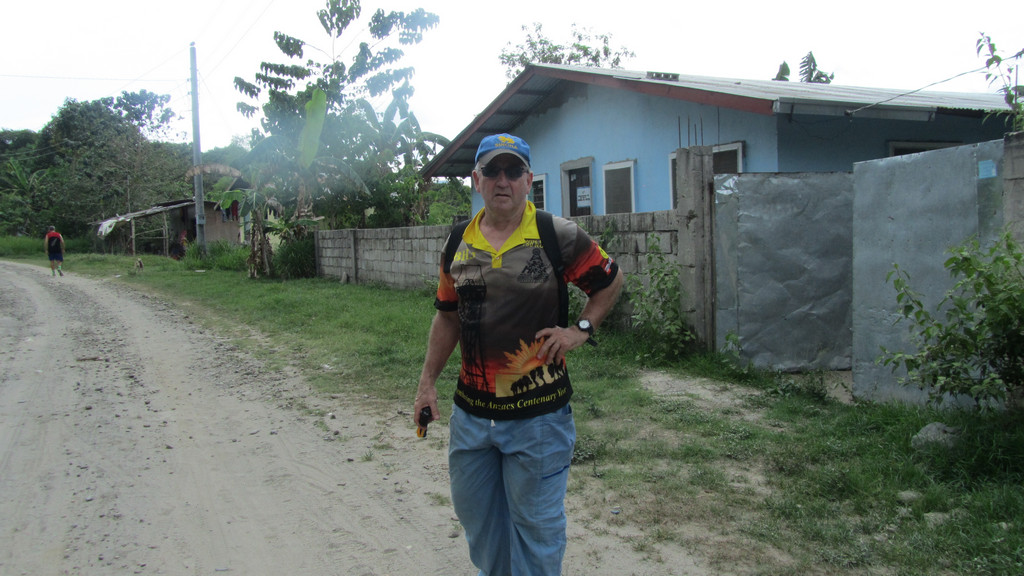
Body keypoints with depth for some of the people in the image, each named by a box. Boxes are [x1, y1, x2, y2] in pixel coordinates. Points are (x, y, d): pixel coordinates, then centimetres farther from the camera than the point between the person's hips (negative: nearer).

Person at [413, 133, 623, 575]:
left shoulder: (559, 236, -7)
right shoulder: (458, 242, 5)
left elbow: (611, 281, 6)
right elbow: (447, 317, 13)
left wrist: (581, 329, -7)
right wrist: (427, 382, 10)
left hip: (538, 414, -4)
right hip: (470, 409, 5)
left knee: (535, 523, 8)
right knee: (473, 511, 20)